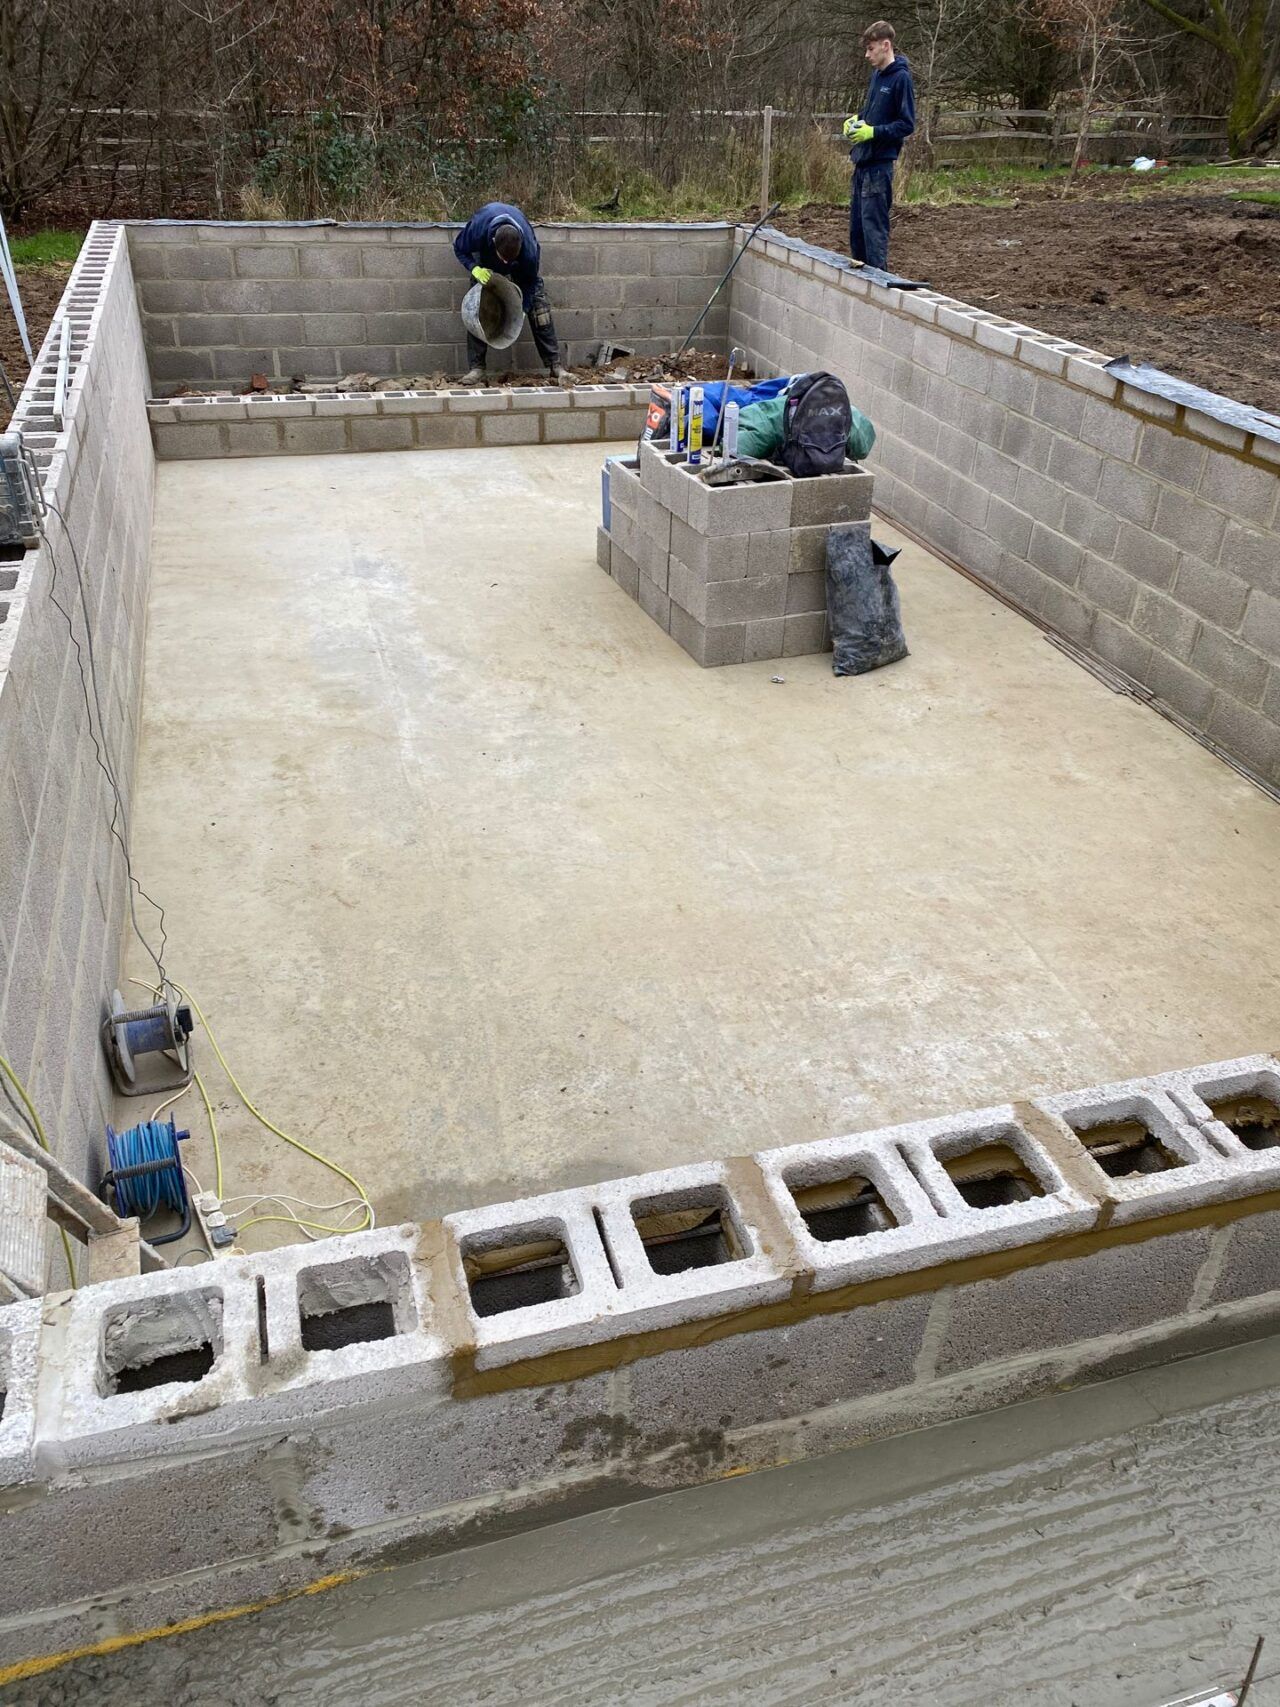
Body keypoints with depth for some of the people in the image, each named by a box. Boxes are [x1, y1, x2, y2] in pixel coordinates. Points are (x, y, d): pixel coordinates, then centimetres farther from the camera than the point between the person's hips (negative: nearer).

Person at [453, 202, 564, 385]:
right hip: (486, 256, 1)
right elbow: (459, 249, -20)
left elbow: (529, 281, -22)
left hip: (522, 257, -1)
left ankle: (555, 366, -10)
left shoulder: (528, 248, -42)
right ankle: (477, 367, -4)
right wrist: (475, 269, -38)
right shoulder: (478, 229, -42)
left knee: (538, 304, -11)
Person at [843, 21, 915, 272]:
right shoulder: (876, 75, 13)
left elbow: (907, 125, -12)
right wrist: (856, 119, 8)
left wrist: (872, 132, -18)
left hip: (879, 164, -8)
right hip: (862, 160, 8)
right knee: (856, 224, 12)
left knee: (874, 224, -8)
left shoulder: (901, 78, -10)